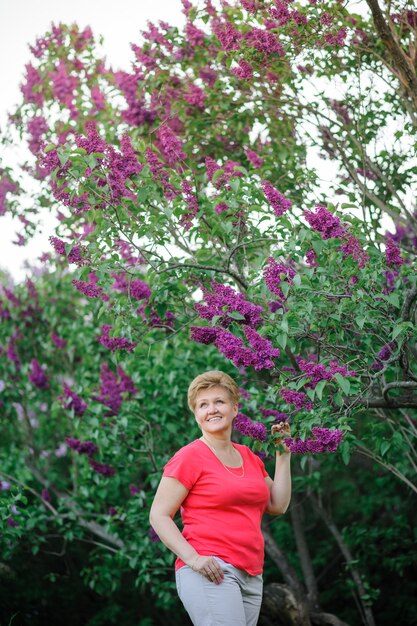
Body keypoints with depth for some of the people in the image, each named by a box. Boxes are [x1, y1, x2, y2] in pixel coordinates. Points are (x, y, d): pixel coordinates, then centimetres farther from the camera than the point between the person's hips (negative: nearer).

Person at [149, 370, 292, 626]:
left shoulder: (250, 457, 17)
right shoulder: (190, 456, -3)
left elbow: (278, 506, 17)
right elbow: (159, 516, -6)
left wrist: (283, 455, 14)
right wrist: (193, 558, -17)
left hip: (251, 576, 7)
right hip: (210, 573, -7)